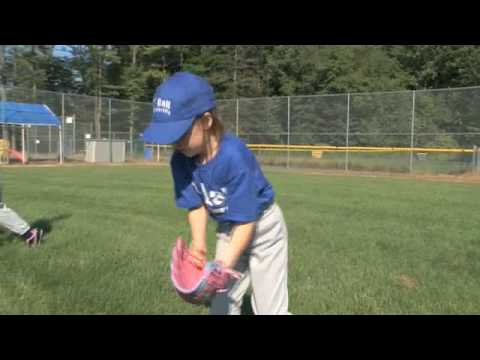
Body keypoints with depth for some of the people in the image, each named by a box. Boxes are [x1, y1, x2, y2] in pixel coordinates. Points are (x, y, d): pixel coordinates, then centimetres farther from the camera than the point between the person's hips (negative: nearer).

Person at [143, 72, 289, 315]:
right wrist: (198, 245, -26)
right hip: (227, 230, 6)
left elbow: (246, 221, -30)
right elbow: (196, 206, -10)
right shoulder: (181, 159, -17)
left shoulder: (234, 156, -35)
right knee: (222, 304, 16)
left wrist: (224, 265, -34)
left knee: (269, 309, 0)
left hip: (263, 228, -6)